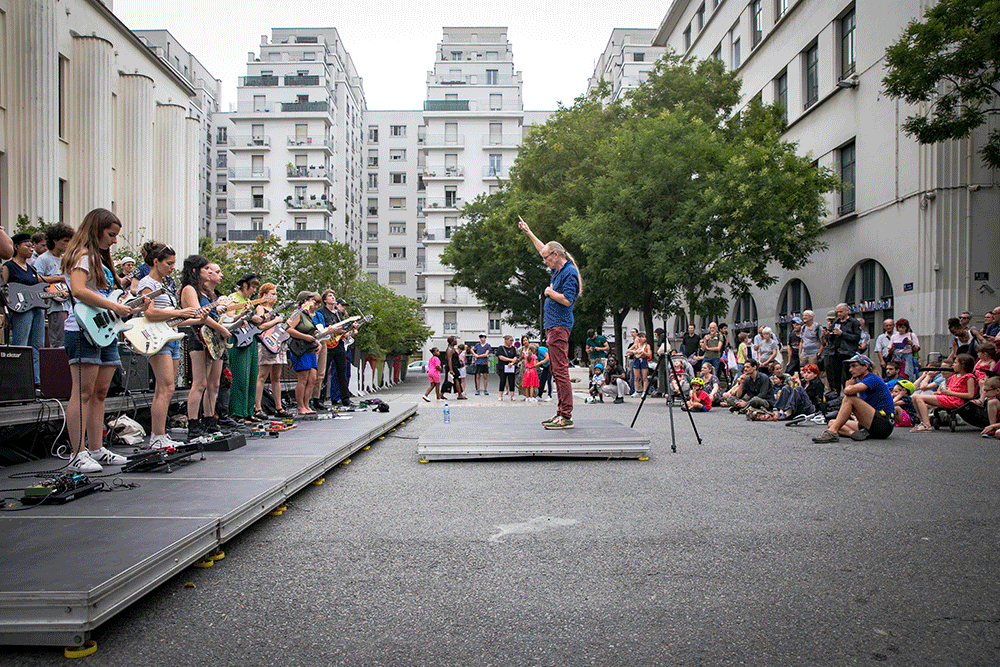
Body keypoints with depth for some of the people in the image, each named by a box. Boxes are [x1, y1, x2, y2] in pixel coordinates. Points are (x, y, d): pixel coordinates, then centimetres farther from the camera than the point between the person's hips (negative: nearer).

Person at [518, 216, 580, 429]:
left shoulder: (570, 273, -11)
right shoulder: (559, 269, 17)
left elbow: (567, 300, -22)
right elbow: (544, 250, 32)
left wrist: (550, 292, -7)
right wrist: (528, 232, 38)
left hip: (559, 326, -10)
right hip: (553, 326, 10)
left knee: (561, 371, -12)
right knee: (557, 372, 10)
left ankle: (566, 417, -11)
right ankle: (561, 413, 14)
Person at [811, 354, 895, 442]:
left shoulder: (873, 379, -10)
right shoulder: (861, 382, 18)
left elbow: (848, 391, -25)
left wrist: (848, 385, -3)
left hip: (884, 424, -9)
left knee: (850, 398, -24)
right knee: (831, 423, 3)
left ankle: (832, 432, -28)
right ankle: (854, 433, -24)